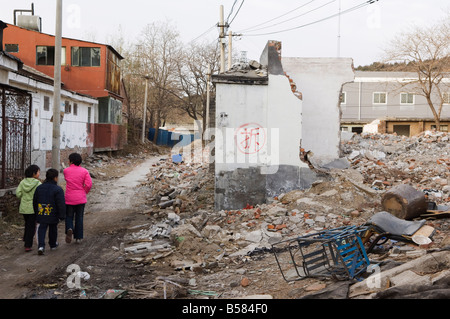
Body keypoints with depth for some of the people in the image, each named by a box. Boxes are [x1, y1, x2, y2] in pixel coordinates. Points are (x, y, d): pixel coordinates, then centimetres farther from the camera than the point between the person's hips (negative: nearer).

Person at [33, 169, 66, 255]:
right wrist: (62, 216, -7)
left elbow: (34, 202, 14)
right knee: (53, 230, 16)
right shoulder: (58, 189, -13)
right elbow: (61, 204, -15)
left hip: (41, 216, 3)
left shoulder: (39, 188, 5)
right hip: (53, 216, -3)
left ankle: (41, 246, -16)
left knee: (41, 230, 3)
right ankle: (53, 245, 33)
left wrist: (36, 213, 24)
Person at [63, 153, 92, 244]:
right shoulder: (84, 171, -4)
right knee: (79, 217, 11)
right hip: (81, 198, 1)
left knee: (69, 216, 12)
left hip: (69, 198, 0)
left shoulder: (66, 171, -3)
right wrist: (85, 192, 4)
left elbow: (67, 180, 12)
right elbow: (89, 184, -12)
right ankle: (78, 237, 14)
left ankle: (69, 228, -18)